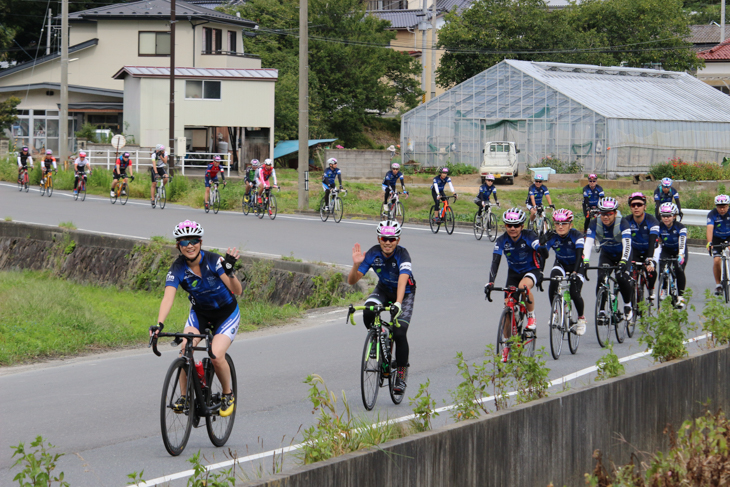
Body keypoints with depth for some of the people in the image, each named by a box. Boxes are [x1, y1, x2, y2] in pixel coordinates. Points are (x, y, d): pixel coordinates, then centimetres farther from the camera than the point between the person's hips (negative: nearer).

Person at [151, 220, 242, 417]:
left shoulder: (214, 261, -24)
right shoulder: (177, 268, -19)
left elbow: (237, 291, -27)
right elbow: (168, 297, -32)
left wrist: (230, 272, -47)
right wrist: (159, 324, -48)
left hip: (226, 313, -3)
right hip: (200, 312, 3)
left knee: (216, 356, -22)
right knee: (185, 349, -23)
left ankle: (228, 394, 4)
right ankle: (183, 396, -9)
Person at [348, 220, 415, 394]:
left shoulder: (402, 255, -31)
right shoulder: (373, 253, -22)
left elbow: (402, 280, -46)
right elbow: (352, 281, -23)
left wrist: (398, 304, -61)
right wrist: (356, 265, -43)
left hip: (405, 293, -3)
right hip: (383, 290, 3)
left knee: (399, 333, -17)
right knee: (368, 313, -30)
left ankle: (401, 375, -1)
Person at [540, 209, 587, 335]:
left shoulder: (577, 236, -28)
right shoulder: (552, 237, -21)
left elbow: (579, 255, -40)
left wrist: (574, 272, -54)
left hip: (577, 266, -2)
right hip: (561, 264, 2)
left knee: (575, 293, -20)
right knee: (553, 282, -30)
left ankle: (581, 318, 9)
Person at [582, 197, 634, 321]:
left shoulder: (622, 223, -28)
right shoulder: (595, 224, -21)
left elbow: (627, 243, -39)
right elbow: (588, 243, -31)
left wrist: (623, 261, -55)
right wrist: (585, 261, -47)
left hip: (622, 254, -3)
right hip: (606, 254, 3)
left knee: (622, 277, -25)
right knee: (601, 278, -19)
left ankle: (628, 305, -1)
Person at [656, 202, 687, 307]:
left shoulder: (680, 227, -26)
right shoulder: (659, 227, -18)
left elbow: (682, 242, -41)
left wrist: (681, 255, -58)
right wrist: (653, 256, -44)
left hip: (679, 251, -2)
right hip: (666, 251, 2)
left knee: (679, 270, -25)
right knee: (662, 270, -21)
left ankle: (680, 295, -12)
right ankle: (663, 290, 5)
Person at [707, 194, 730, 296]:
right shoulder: (712, 214, -21)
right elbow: (710, 228, -33)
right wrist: (709, 243, -48)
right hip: (716, 239, -1)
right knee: (716, 261, -16)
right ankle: (718, 284, 1)